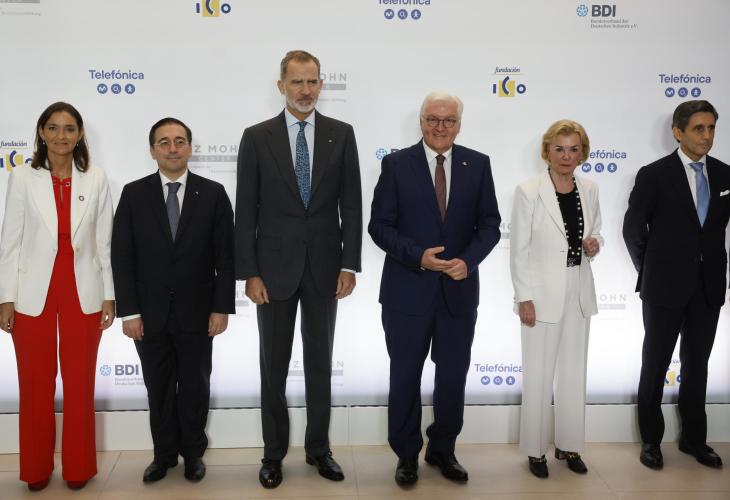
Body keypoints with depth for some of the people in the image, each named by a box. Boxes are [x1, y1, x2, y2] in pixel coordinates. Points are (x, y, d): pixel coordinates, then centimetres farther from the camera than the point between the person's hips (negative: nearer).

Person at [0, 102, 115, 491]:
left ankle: (78, 467, 24)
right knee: (36, 385, 10)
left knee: (80, 383, 9)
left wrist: (109, 295, 2)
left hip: (83, 292, 1)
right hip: (33, 294, 0)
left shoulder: (96, 180, 0)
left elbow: (104, 242, 3)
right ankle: (37, 469, 26)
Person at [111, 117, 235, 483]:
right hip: (150, 313, 1)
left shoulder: (213, 193, -1)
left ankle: (193, 453, 29)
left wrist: (222, 307, -7)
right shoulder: (134, 194, 0)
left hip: (196, 313, -1)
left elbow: (225, 256, -2)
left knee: (195, 387, 11)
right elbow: (121, 257, -1)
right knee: (159, 388, 12)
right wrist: (129, 311, -7)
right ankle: (164, 453, 29)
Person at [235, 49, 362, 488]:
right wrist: (250, 272, -7)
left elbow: (351, 204, 1)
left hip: (324, 267, 1)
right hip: (274, 267, -1)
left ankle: (319, 448, 27)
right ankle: (274, 452, 25)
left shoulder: (341, 134, 2)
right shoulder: (257, 137, -1)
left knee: (320, 364, 12)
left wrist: (350, 264, -4)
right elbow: (246, 210, -2)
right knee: (274, 367, 10)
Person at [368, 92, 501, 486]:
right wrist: (418, 256, -19)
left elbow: (489, 224, 2)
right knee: (405, 378, 10)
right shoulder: (396, 164, -4)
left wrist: (468, 260, -16)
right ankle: (406, 454, 29)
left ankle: (442, 449, 33)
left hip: (460, 290, 2)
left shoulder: (478, 164, 2)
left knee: (453, 377, 13)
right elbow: (380, 225, -6)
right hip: (408, 290, -2)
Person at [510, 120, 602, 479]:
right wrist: (524, 297, -14)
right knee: (539, 376, 4)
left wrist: (594, 244, -7)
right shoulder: (528, 191, -11)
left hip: (579, 293, 5)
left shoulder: (589, 190, 4)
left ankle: (569, 445, 29)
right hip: (543, 293, -5)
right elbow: (519, 250, -10)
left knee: (574, 373, 14)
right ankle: (535, 449, 19)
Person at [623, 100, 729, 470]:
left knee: (697, 365, 13)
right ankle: (650, 440, 20)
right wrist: (650, 271, 3)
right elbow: (633, 230, -3)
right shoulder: (654, 175, -9)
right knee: (655, 365, 7)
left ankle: (694, 438, 27)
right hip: (665, 287, -4)